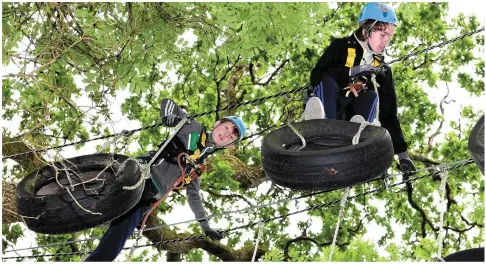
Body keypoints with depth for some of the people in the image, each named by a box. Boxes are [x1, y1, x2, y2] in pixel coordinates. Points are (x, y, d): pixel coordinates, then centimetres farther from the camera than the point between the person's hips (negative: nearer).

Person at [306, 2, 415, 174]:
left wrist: (402, 153, 5)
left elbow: (389, 114, 12)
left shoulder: (383, 69, 15)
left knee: (371, 97, -23)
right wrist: (352, 72, -18)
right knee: (328, 82, -28)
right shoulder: (341, 47, 4)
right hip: (325, 112, -3)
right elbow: (316, 77, -10)